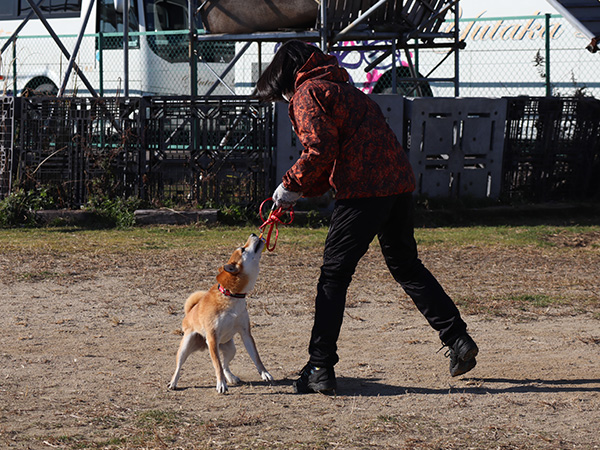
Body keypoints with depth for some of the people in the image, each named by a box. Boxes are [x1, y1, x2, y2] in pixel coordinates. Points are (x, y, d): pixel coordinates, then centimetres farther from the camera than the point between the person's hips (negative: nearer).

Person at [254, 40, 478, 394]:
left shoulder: (307, 93, -1)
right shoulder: (340, 87, 28)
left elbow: (321, 151, -14)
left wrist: (292, 185, -1)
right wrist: (301, 192, 21)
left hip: (364, 190, -9)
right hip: (399, 182, 9)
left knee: (334, 275, -1)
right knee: (406, 265, 20)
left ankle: (321, 368, -1)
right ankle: (459, 340, 18)